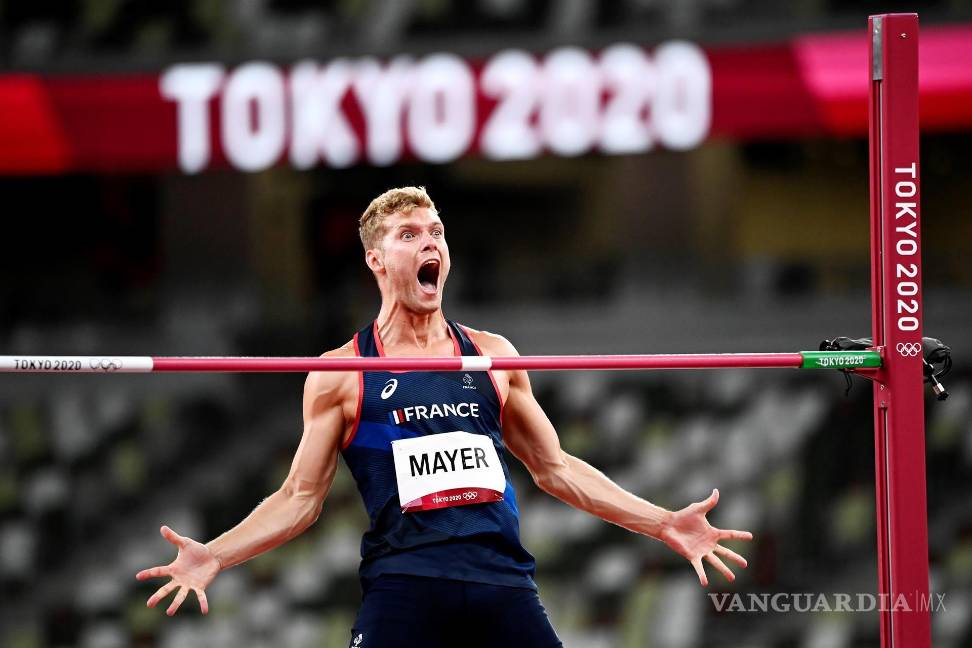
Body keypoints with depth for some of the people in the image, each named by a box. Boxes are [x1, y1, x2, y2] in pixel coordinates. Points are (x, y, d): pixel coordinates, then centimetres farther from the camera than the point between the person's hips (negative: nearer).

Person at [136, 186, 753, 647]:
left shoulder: (491, 356, 15)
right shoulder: (341, 374, 7)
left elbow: (555, 468, 22)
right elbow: (301, 497, 9)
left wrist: (664, 523, 18)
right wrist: (215, 556, -5)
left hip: (504, 583, 3)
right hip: (403, 587, -3)